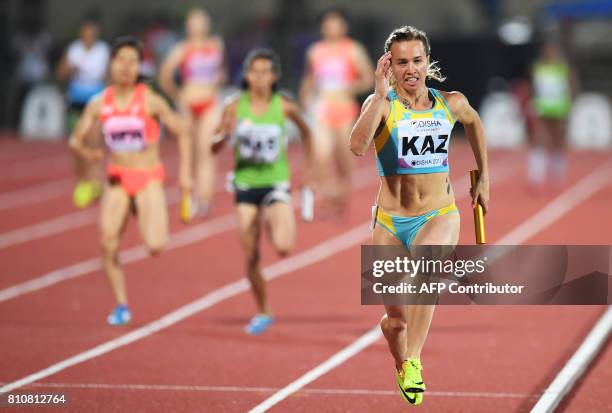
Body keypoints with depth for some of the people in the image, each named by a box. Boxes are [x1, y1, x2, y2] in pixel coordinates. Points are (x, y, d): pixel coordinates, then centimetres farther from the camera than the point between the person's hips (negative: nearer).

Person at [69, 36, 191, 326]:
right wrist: (86, 152, -15)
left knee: (155, 246, -18)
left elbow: (182, 134, 0)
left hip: (149, 179, -3)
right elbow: (76, 139, 7)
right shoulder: (99, 104, 0)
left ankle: (152, 220, 20)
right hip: (117, 179, 3)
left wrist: (185, 172, -6)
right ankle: (121, 305, 4)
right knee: (107, 242, -11)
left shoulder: (151, 101, -8)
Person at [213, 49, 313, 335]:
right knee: (251, 258, 5)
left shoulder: (284, 107, -8)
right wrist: (225, 134, -25)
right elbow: (215, 148, -4)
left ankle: (277, 226, 12)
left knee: (283, 247, -25)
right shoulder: (235, 107, -7)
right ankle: (263, 313, 25)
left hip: (275, 184, -2)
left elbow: (305, 131, 11)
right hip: (246, 184, 2)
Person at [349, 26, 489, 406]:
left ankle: (413, 363, -32)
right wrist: (381, 94, -31)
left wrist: (484, 178, 25)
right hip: (391, 222, 0)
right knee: (396, 321, 5)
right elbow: (357, 146, -29)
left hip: (440, 217, 0)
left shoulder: (451, 103, 1)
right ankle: (403, 368, 39)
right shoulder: (382, 104, -9)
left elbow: (474, 123, 26)